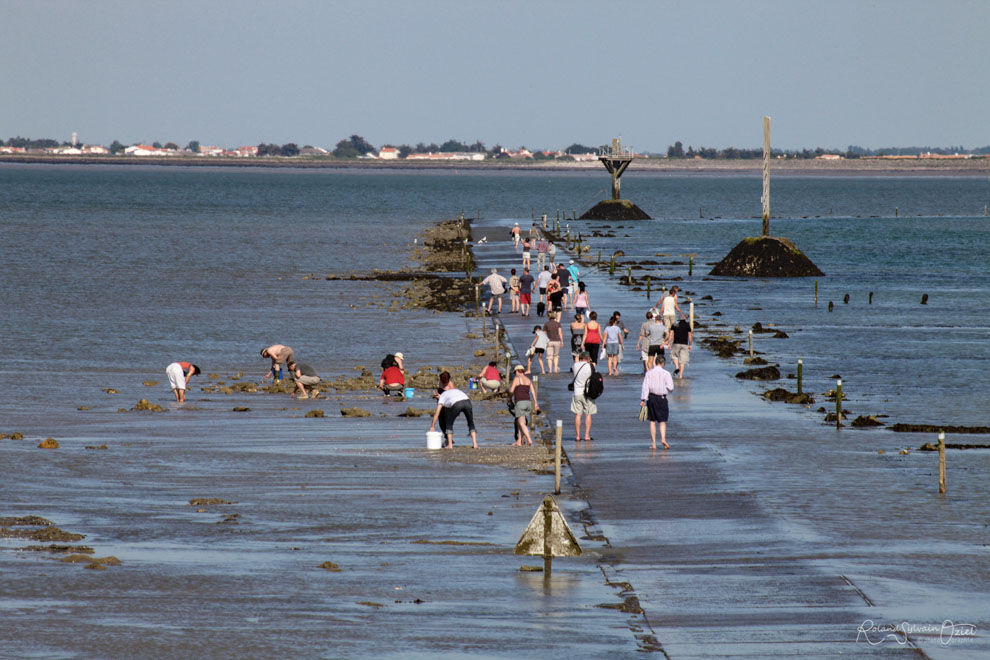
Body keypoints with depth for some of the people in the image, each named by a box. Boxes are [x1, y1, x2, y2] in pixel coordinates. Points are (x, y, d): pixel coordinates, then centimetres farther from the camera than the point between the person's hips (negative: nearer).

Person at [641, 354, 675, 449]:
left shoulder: (649, 373, 1)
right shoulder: (666, 373, -5)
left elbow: (645, 386, -5)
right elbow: (670, 388, -9)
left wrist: (643, 399, -7)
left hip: (651, 397, 2)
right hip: (662, 398, -2)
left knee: (652, 421, 9)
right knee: (662, 421, 6)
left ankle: (654, 443, 6)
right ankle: (663, 438, -17)